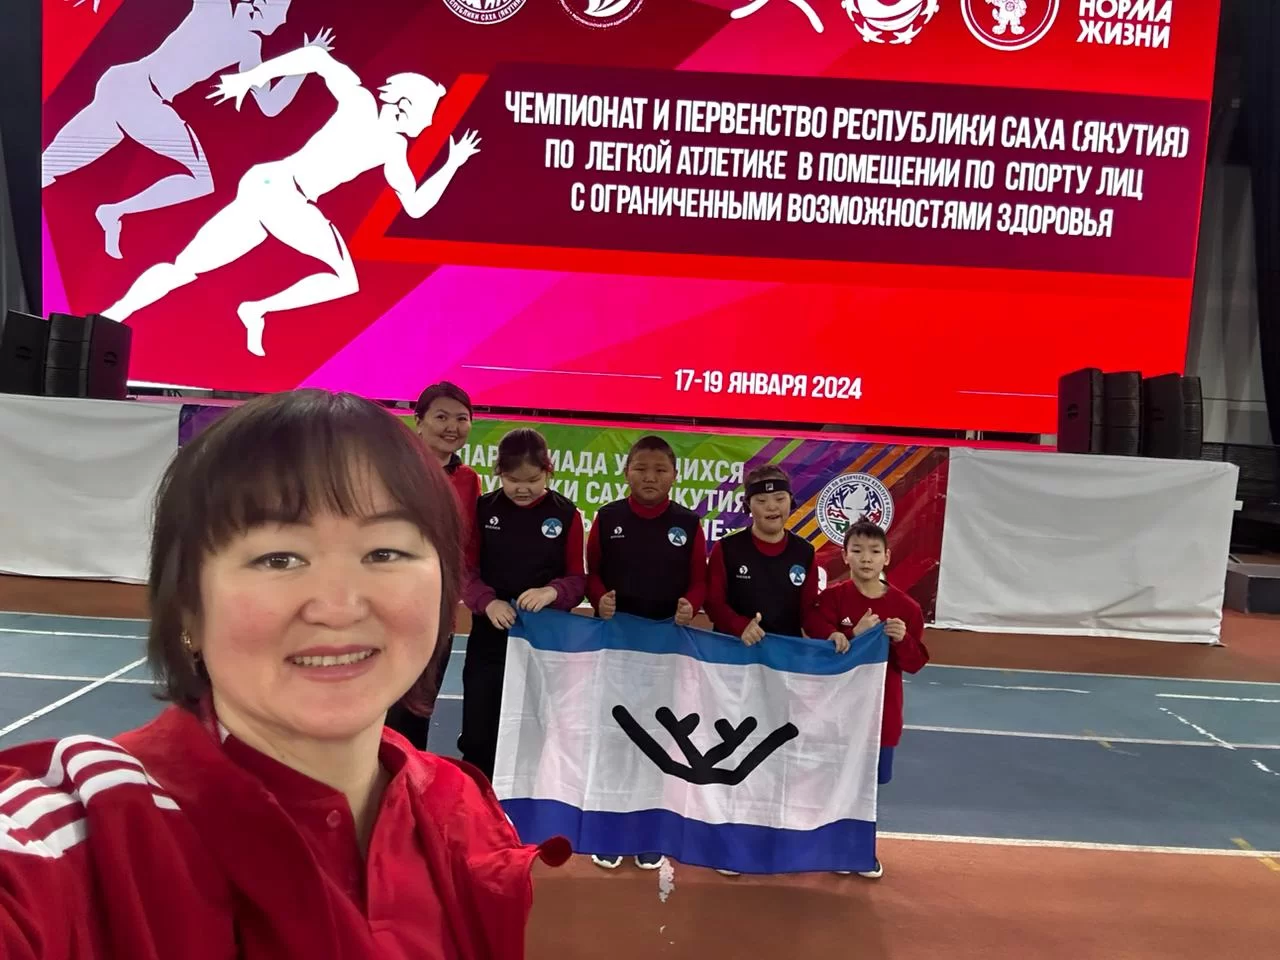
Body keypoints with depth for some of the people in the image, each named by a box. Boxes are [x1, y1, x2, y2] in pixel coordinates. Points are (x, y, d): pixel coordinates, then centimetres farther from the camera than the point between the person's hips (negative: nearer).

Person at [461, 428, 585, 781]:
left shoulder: (566, 514, -3)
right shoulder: (483, 509, 0)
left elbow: (578, 579, -1)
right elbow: (466, 571, -2)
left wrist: (552, 591, -23)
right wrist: (488, 602, -21)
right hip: (490, 634, 1)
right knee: (478, 733, 7)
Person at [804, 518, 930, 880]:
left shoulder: (905, 606, -5)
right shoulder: (832, 596, -9)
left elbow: (915, 663, -3)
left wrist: (902, 640, -21)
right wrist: (852, 636, -29)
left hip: (881, 709, 2)